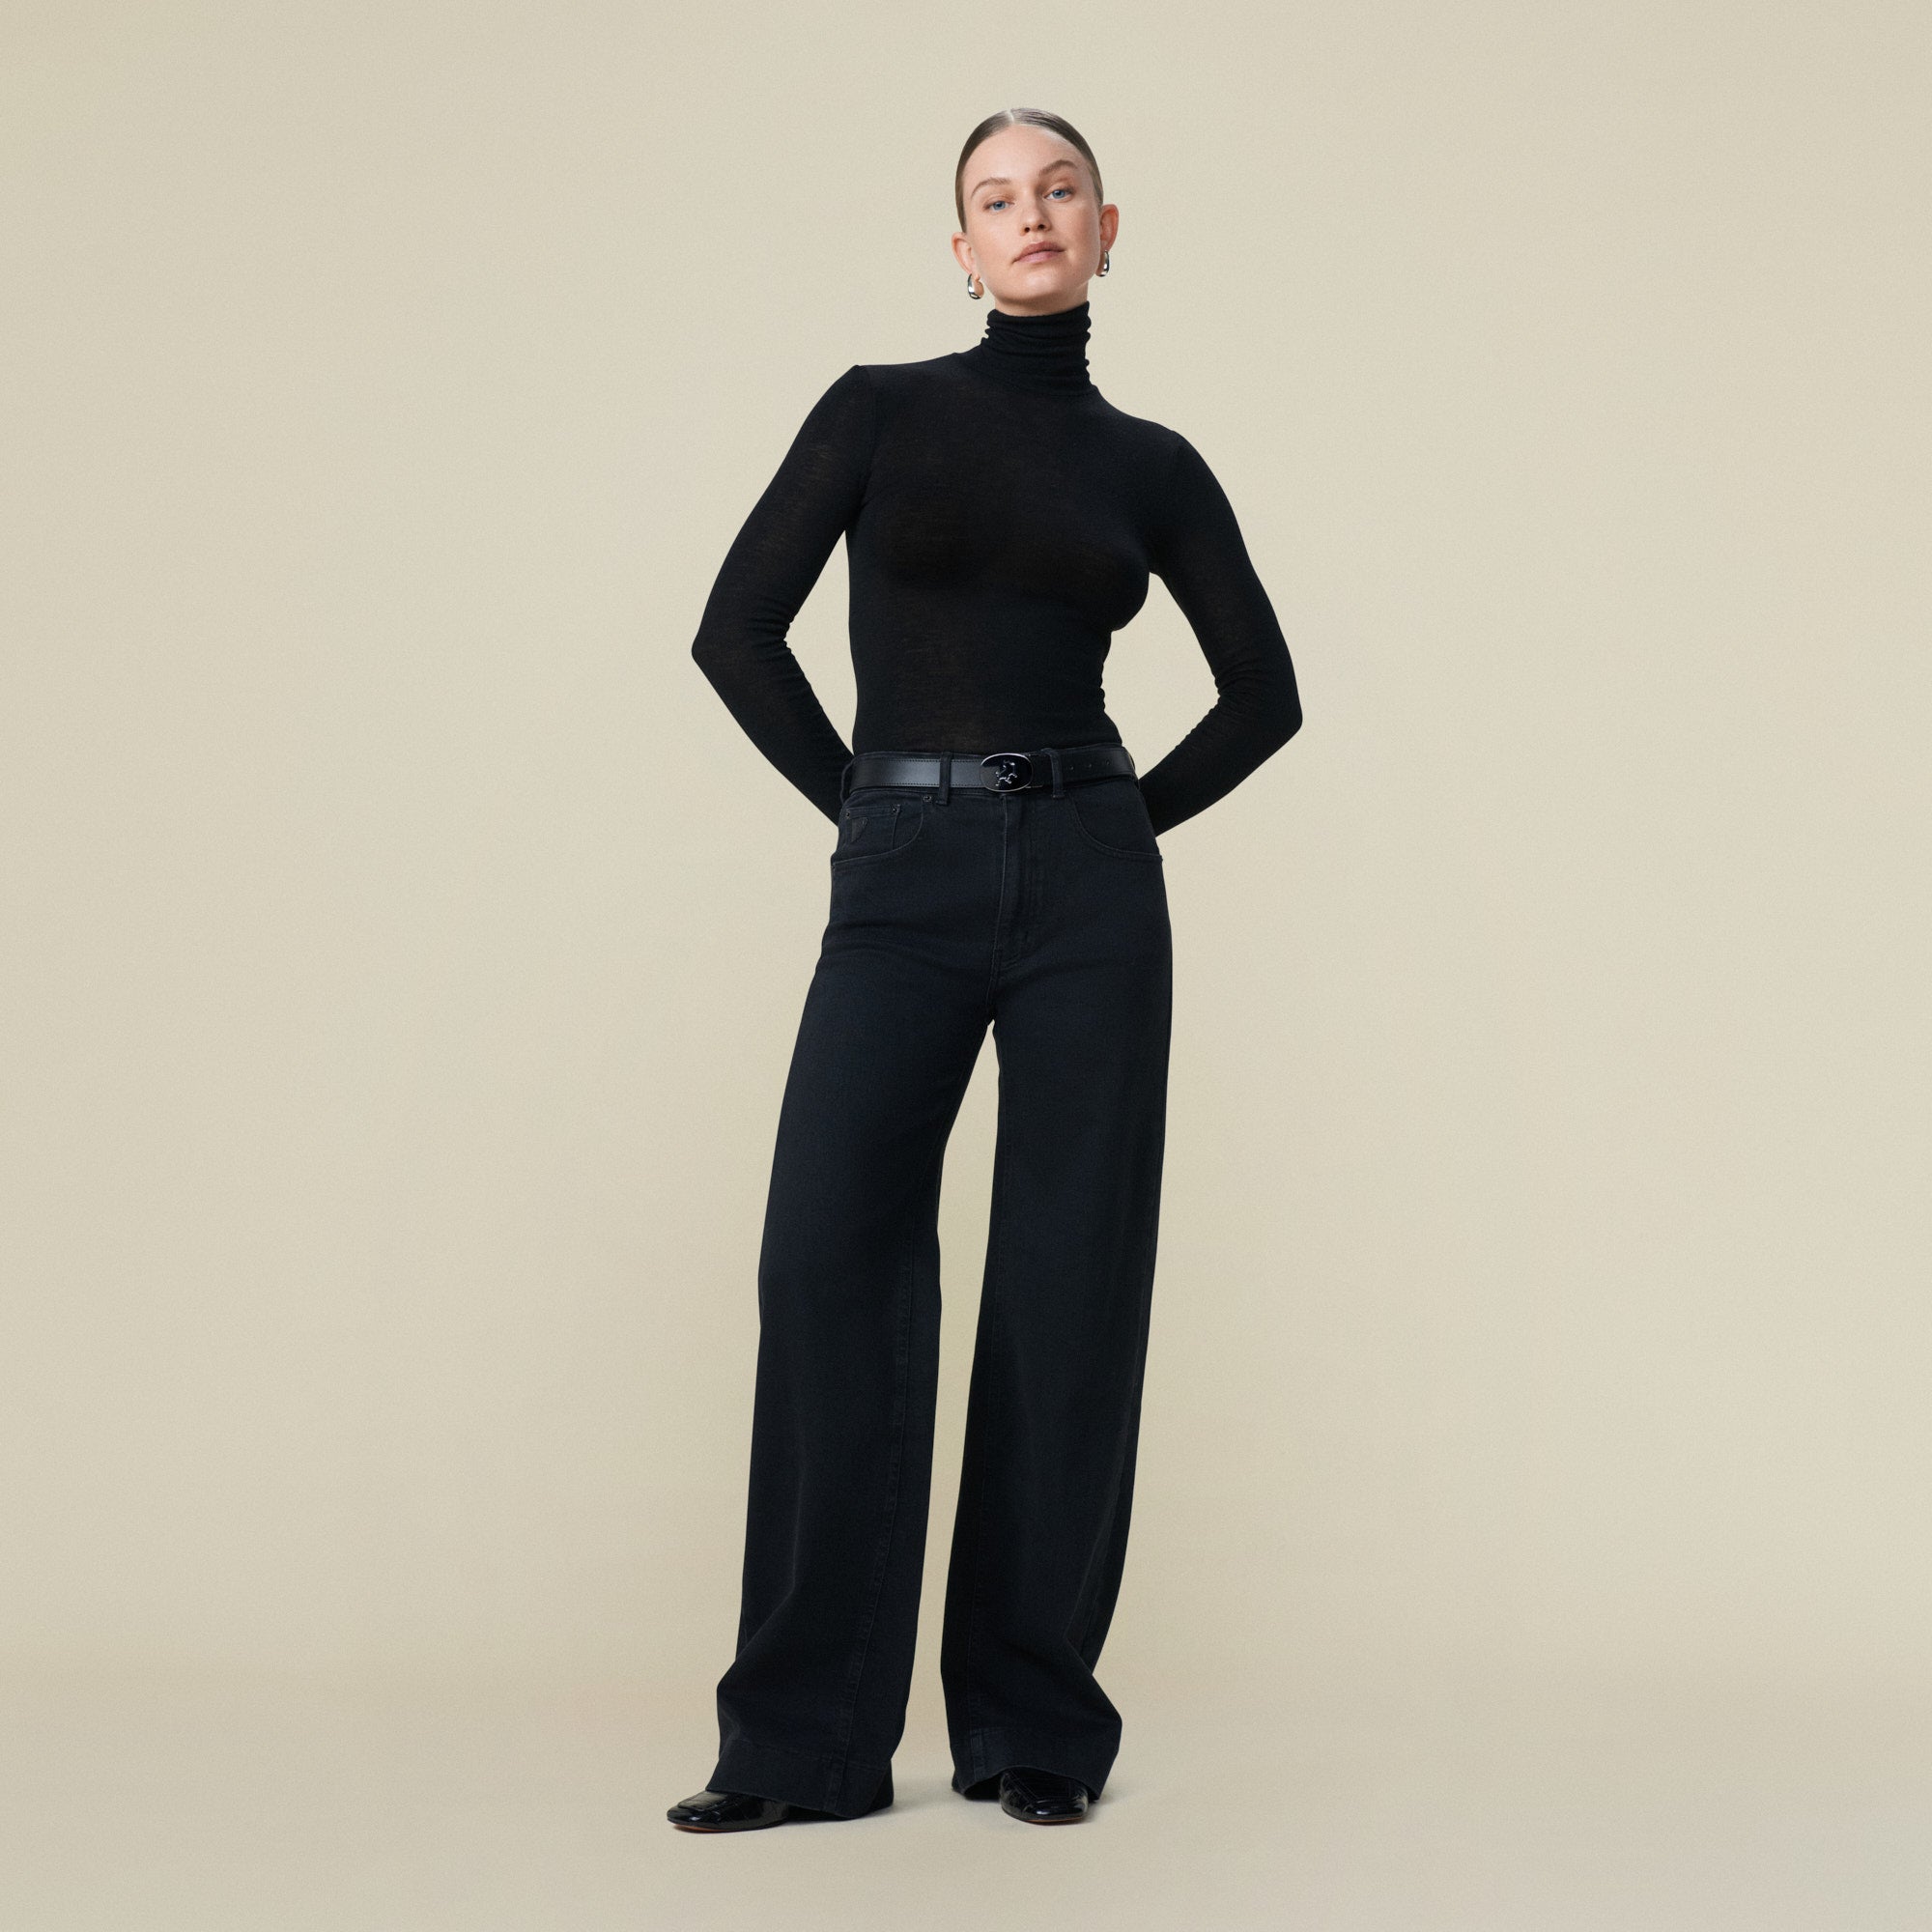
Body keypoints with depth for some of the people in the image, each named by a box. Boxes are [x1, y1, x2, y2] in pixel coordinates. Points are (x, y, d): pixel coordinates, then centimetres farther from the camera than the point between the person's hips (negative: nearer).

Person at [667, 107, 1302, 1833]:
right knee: (832, 1267, -9)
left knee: (1070, 1287, 0)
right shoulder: (880, 411, 7)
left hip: (1089, 883, 1)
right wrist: (867, 803, 3)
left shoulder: (1150, 463, 11)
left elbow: (1264, 692, 17)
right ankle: (806, 1735, 1)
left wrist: (1122, 819, 8)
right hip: (904, 889, -1)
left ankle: (1035, 1720, 11)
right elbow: (738, 630, 5)